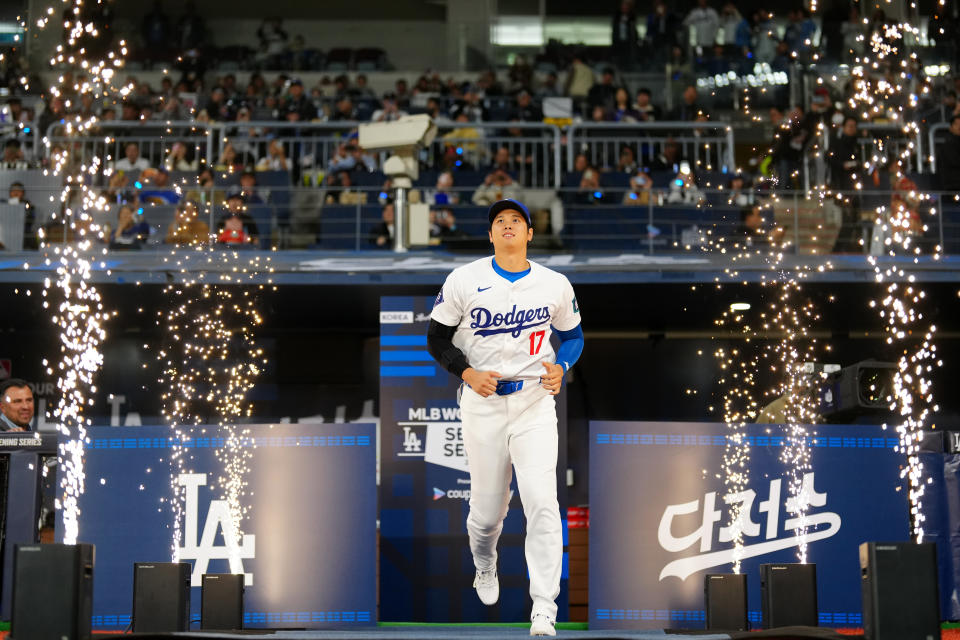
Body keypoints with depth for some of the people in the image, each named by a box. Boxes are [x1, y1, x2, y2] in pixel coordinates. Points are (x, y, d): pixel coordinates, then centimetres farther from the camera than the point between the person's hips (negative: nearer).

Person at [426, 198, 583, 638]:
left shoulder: (555, 284, 3)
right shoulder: (464, 280, -2)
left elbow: (573, 335, 16)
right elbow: (437, 339, 4)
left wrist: (561, 367, -5)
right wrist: (466, 372, -13)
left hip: (536, 403, 0)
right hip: (482, 401, 0)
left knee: (542, 502, -13)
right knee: (487, 507, 8)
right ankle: (484, 570, 43)